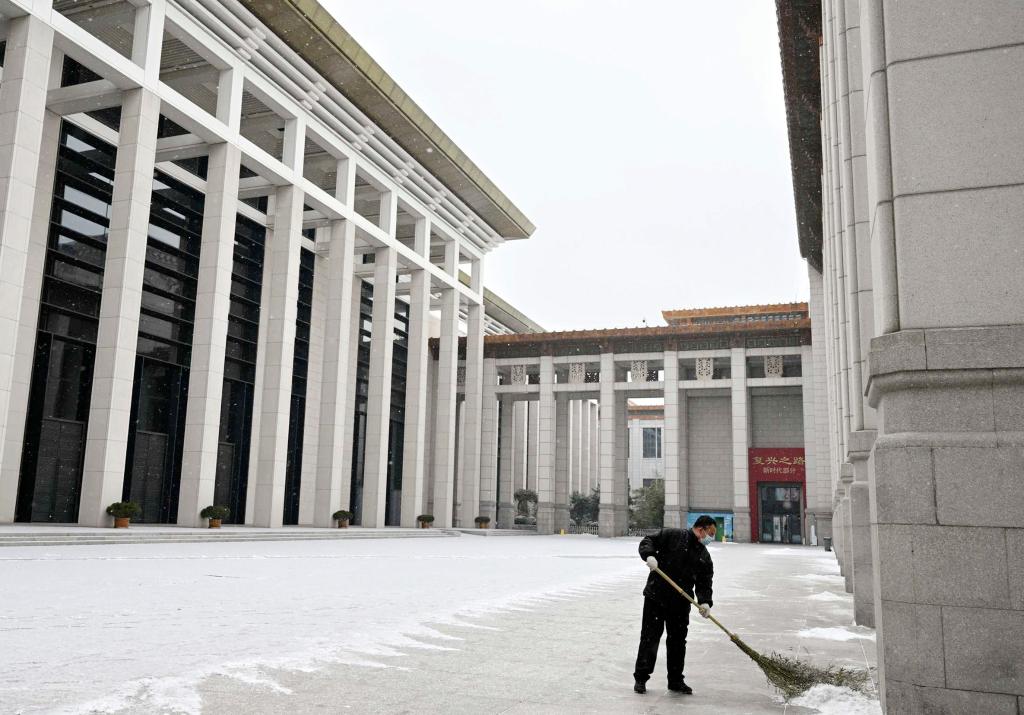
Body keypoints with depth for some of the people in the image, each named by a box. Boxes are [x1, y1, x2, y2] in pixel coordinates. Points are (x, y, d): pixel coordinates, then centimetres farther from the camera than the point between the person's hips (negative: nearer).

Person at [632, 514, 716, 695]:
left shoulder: (704, 557, 9)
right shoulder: (672, 536, -5)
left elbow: (704, 584, 6)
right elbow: (647, 541, -5)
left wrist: (704, 602, -12)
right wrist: (649, 555, -25)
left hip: (681, 604, 5)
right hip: (656, 597, -5)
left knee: (678, 641, 10)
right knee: (650, 637, 0)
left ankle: (676, 680, 24)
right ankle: (641, 678, 11)